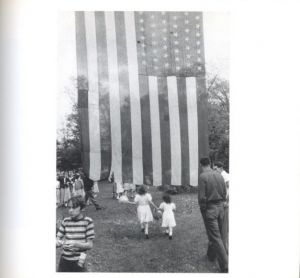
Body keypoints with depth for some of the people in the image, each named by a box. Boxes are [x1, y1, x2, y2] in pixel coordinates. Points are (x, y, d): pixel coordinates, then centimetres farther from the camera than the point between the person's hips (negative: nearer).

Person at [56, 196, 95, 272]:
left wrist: (75, 244, -24)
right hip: (64, 260, 3)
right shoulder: (65, 221, 0)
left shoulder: (87, 221, -9)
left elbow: (90, 245, -9)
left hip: (78, 262, -2)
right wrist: (57, 243, -21)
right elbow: (58, 238, 1)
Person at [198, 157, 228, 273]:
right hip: (220, 207, 6)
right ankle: (211, 254, 44)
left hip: (209, 208, -6)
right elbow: (224, 193, 8)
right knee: (217, 233, 22)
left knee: (216, 237, -1)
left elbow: (201, 196, -17)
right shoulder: (219, 175, 3)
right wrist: (221, 204, 17)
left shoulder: (203, 176, -14)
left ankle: (225, 267, -1)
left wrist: (202, 210, -4)